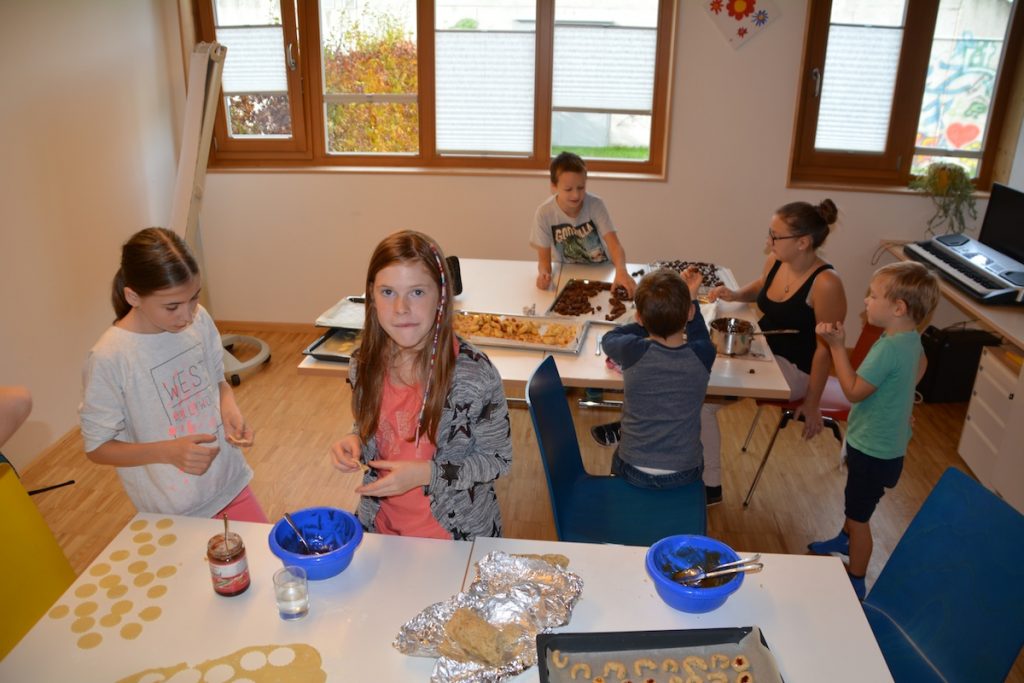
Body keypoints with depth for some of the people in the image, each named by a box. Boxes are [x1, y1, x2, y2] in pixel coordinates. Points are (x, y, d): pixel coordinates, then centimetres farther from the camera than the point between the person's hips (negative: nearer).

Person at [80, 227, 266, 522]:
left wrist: (229, 408, -13)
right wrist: (169, 452, -25)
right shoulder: (108, 358, -22)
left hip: (230, 482, 4)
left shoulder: (199, 320, -10)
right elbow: (97, 447, -11)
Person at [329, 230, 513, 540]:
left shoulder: (475, 374, -27)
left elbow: (497, 459, -15)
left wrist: (424, 473, -27)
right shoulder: (364, 364, -11)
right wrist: (354, 442, -15)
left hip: (458, 534, -4)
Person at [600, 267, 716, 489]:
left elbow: (608, 339, 2)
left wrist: (649, 322, 2)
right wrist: (690, 297, 3)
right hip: (685, 474, 1)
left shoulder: (634, 351, -23)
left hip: (634, 472, -1)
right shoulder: (703, 355, -19)